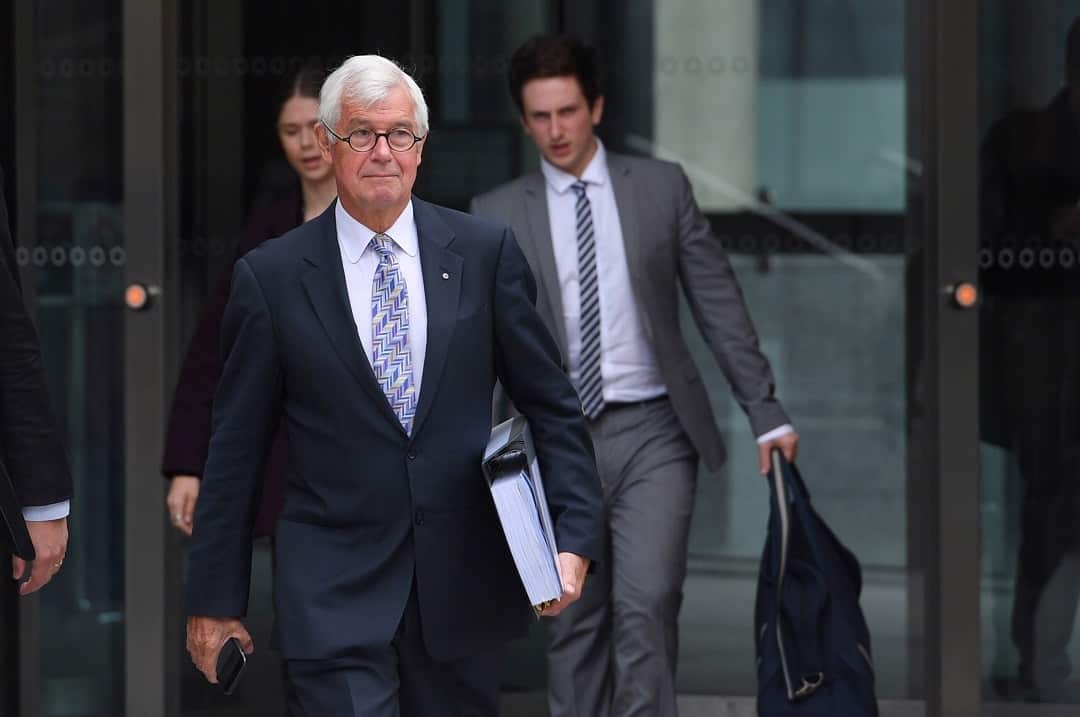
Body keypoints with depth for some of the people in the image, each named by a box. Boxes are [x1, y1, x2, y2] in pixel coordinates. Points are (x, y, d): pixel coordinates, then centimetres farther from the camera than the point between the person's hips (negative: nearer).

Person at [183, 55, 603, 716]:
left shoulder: (485, 252, 3)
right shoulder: (271, 276, 0)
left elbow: (551, 405, 6)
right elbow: (236, 450, 4)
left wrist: (575, 537, -5)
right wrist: (215, 599, 4)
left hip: (465, 586, 2)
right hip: (334, 598, -2)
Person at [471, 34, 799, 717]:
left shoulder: (661, 187, 3)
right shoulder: (497, 215, 2)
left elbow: (719, 303, 5)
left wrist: (766, 412, 1)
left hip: (651, 433, -1)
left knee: (646, 608, -14)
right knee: (574, 626, 6)